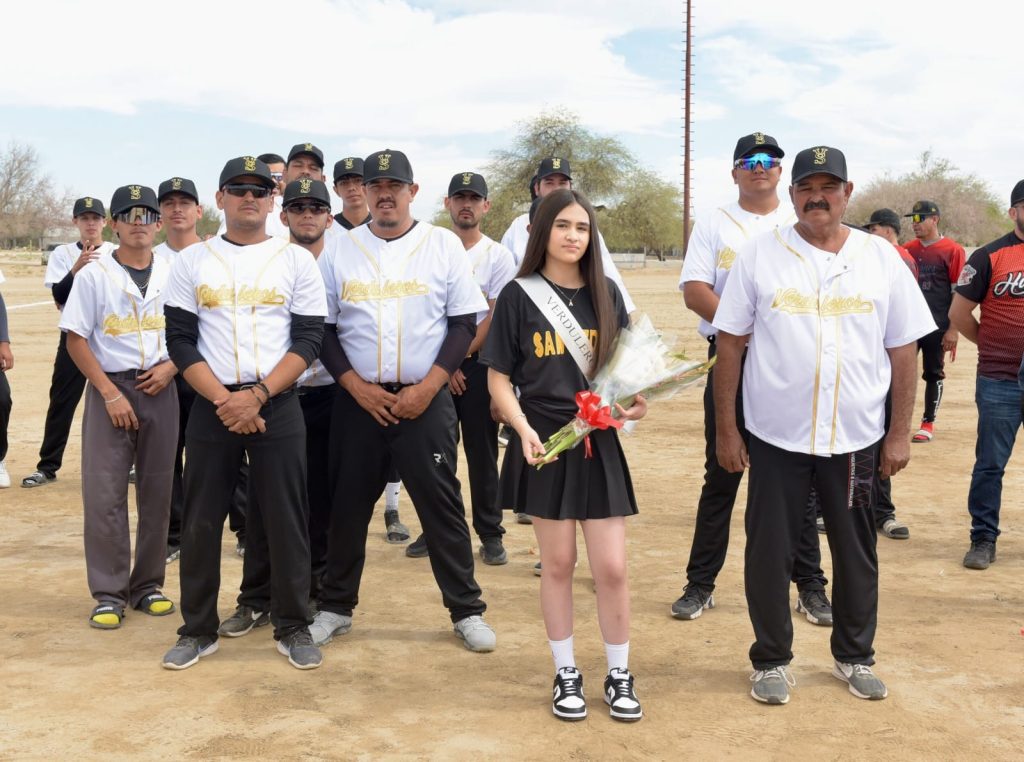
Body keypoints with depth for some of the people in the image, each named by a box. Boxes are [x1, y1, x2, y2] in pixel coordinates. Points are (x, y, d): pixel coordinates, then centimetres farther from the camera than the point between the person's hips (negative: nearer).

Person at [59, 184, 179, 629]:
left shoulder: (172, 274, 6)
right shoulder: (94, 274, -1)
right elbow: (76, 338, -3)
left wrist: (171, 366, -7)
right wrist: (111, 393, -11)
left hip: (160, 388, 3)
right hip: (109, 388, -2)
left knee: (157, 491, 7)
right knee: (104, 492, -4)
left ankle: (147, 585, 19)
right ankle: (109, 593, 6)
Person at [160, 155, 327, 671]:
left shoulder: (296, 261, 4)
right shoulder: (192, 260, 7)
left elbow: (309, 339, -2)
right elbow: (180, 340, 1)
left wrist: (257, 395, -14)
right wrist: (224, 400, -12)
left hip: (277, 406, -1)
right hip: (210, 407, 1)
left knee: (286, 519, 2)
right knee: (201, 520, 6)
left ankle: (292, 627, 16)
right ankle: (198, 630, 19)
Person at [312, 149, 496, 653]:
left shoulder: (444, 245, 2)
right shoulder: (340, 250, 5)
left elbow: (465, 323, 0)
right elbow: (322, 329, 5)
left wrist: (427, 387, -10)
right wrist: (356, 386, -8)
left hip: (425, 399, -2)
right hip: (358, 400, 2)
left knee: (442, 505, 1)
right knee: (348, 506, 9)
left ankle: (466, 611, 13)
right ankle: (335, 608, 24)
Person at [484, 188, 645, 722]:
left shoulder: (606, 294, 4)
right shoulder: (519, 296, -3)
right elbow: (499, 378, -2)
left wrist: (636, 400, -11)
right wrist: (524, 429, -17)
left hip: (598, 442, 2)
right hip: (544, 442, -2)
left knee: (611, 568, 2)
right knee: (557, 563, 9)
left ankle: (619, 674, 21)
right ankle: (566, 674, 25)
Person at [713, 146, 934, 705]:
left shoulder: (881, 258, 2)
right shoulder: (759, 255, -2)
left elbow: (903, 350, 5)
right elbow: (730, 343, -1)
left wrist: (900, 433, 2)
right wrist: (725, 428, -3)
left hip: (857, 439, 2)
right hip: (775, 437, -1)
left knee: (857, 552, 14)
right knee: (768, 553, 7)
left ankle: (854, 656, 34)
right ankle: (771, 660, 25)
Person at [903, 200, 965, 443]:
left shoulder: (952, 250, -6)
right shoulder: (907, 249, 8)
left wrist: (953, 329, -12)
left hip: (937, 326, -4)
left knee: (933, 374, 5)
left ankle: (928, 423, 14)